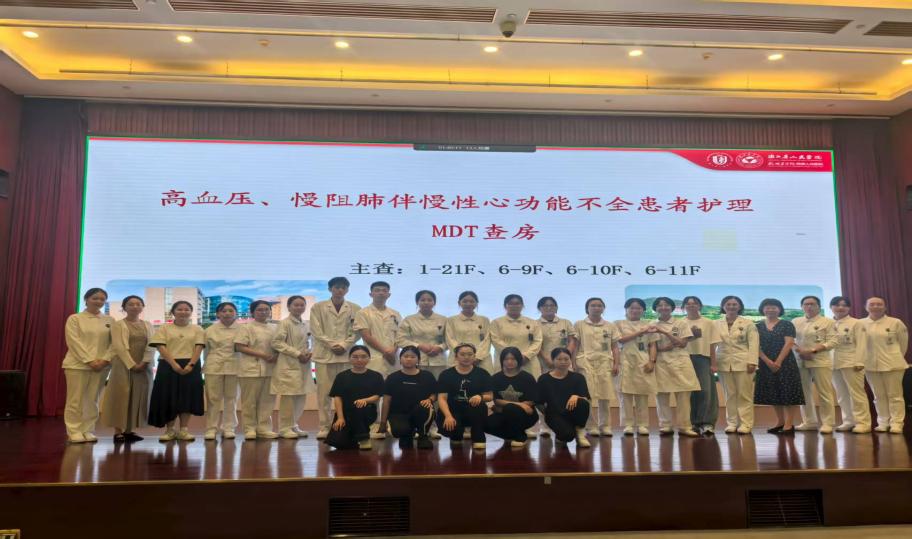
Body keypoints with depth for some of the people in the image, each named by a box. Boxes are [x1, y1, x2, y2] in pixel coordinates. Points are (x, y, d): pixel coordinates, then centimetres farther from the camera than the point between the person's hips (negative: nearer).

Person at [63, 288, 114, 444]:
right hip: (78, 364, -3)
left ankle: (88, 430, 12)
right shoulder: (74, 319, 1)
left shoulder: (110, 320, 10)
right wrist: (90, 360, -16)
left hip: (101, 365, 3)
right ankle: (74, 431, 7)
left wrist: (105, 360, -10)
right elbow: (74, 342, -7)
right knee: (75, 400, -1)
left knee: (92, 400, 6)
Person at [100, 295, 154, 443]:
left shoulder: (148, 325, 13)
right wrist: (132, 364, -17)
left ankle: (130, 430, 10)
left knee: (138, 397, 3)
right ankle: (118, 431, -1)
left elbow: (152, 346, 4)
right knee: (121, 395, -5)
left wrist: (145, 362, -11)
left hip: (143, 366, 4)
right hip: (124, 365, -4)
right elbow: (119, 346, -9)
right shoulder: (118, 325, 2)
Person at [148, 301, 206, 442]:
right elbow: (161, 347, -4)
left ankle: (184, 430, 6)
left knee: (187, 397, -1)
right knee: (168, 398, -2)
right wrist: (174, 364, -17)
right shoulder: (165, 328, 7)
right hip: (168, 366, -1)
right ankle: (169, 430, 6)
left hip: (190, 366, 1)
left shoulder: (197, 329, 10)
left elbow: (198, 348, 1)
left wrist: (190, 365, -15)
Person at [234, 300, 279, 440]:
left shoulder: (275, 328, 11)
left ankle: (264, 428, 16)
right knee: (250, 400, 0)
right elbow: (239, 347, -11)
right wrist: (262, 355, -17)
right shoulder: (247, 327, -3)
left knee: (268, 400, 7)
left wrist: (277, 356, -6)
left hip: (270, 369, 5)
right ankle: (249, 428, 12)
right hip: (251, 368, -5)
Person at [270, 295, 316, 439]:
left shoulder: (306, 324, 13)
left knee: (301, 396, 7)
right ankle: (285, 428, 2)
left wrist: (309, 353, -2)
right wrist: (297, 353, -17)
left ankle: (293, 425, 17)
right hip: (288, 365, -7)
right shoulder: (285, 323, -7)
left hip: (304, 365, 7)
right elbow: (276, 342, -14)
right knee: (288, 397, -6)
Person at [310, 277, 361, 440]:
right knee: (324, 392, -2)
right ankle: (324, 427, 4)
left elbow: (356, 332, 5)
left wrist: (344, 345, -9)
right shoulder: (318, 307, 8)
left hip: (347, 355, 1)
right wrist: (333, 345, -8)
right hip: (324, 354, 0)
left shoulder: (355, 309, 10)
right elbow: (317, 331, 1)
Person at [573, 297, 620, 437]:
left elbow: (615, 347, 12)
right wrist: (572, 363, -3)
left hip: (605, 363, 2)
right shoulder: (579, 325, 6)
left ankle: (605, 426, 11)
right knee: (587, 395, -6)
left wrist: (616, 364, 2)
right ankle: (591, 426, 2)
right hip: (585, 362, -2)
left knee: (605, 396, -1)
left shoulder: (610, 326, 12)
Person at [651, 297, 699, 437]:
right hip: (661, 363, 1)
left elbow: (683, 343, -5)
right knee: (662, 396, -1)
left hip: (680, 362, -1)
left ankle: (684, 427, 4)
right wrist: (665, 348, -13)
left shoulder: (682, 323, 5)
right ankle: (665, 426, 7)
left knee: (683, 396, -3)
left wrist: (665, 332, -13)